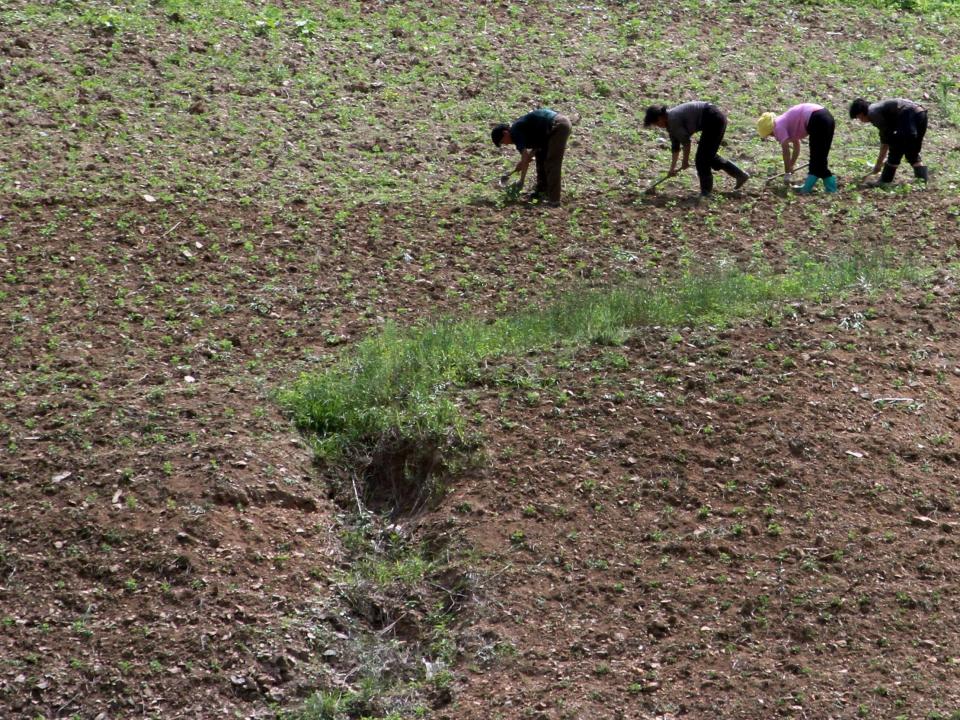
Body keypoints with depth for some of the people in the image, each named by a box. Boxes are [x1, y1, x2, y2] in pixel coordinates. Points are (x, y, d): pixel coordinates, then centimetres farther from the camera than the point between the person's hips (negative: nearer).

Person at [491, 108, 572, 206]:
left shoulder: (515, 133, -10)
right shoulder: (518, 127, 18)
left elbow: (525, 157, -16)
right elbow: (536, 147, 24)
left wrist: (521, 182, -10)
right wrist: (523, 163, 14)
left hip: (558, 127, -11)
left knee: (552, 164, -8)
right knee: (541, 156, 19)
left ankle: (553, 199, -7)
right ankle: (542, 191, 25)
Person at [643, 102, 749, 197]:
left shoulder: (673, 119, -16)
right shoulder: (670, 121, 12)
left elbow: (686, 142, -12)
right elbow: (675, 146, 19)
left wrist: (685, 162, 1)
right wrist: (672, 169, 21)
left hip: (713, 119, -10)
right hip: (717, 119, 10)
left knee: (701, 158, -5)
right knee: (709, 156, 20)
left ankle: (706, 192, 1)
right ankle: (740, 175, 26)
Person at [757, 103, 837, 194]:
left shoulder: (778, 126, -1)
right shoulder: (785, 122, 25)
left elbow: (786, 150, -3)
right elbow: (796, 146, 35)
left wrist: (787, 173, 4)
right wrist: (791, 166, 40)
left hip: (817, 121, -9)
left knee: (816, 159, 1)